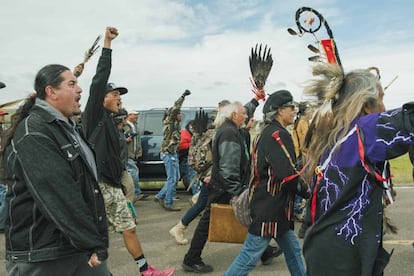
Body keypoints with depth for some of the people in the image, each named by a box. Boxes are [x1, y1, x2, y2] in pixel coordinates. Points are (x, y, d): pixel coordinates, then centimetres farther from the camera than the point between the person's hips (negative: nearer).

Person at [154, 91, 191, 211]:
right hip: (168, 153, -10)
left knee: (175, 178, 15)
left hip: (173, 153, 10)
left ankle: (160, 196, 23)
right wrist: (183, 96, -18)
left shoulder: (175, 124, 16)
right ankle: (168, 204, 2)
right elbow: (175, 108, -21)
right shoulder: (169, 121, -10)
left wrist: (179, 121, 14)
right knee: (172, 179, -6)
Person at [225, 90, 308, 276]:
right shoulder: (278, 135, -18)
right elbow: (289, 175, -24)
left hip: (274, 206, 10)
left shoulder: (266, 133, 13)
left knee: (293, 250, 18)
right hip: (269, 208, -10)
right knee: (250, 256, 0)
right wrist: (308, 192, -8)